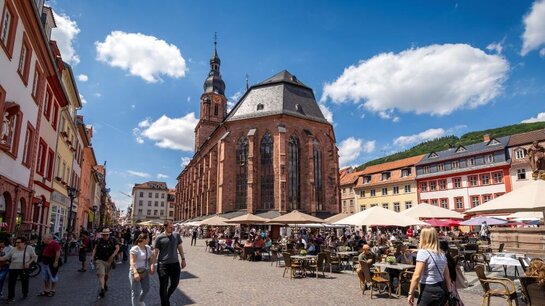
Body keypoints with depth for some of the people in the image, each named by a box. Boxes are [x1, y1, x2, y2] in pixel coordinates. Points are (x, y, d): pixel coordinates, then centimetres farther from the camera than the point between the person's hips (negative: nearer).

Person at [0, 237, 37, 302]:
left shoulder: (29, 248, -7)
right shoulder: (13, 249, -1)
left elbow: (34, 257, -4)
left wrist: (29, 263, -16)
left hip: (24, 268, -2)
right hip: (13, 268, 2)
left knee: (24, 281, 11)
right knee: (11, 282, -2)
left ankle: (25, 293, 32)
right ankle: (11, 296, 11)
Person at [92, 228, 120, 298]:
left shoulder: (113, 240, -4)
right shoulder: (99, 240, -1)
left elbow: (117, 248, -5)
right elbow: (95, 249, 9)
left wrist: (112, 256, -14)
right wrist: (93, 256, -2)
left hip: (108, 260, 1)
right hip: (99, 260, -1)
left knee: (106, 274, 18)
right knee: (101, 274, -15)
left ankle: (105, 284, 46)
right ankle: (102, 289, -16)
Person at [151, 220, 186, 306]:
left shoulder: (177, 235, 2)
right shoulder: (159, 237, -8)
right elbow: (155, 252, -6)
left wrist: (183, 259, 10)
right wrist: (153, 265, -8)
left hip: (175, 263, 4)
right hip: (163, 265, -4)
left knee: (175, 283, 13)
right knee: (163, 286, 5)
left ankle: (167, 298, 40)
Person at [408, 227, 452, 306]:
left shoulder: (423, 252, -12)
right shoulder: (442, 254, 10)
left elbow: (417, 276, -16)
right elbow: (447, 276, 14)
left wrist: (411, 293, -10)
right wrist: (448, 292, 22)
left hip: (429, 290, -8)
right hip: (442, 289, 8)